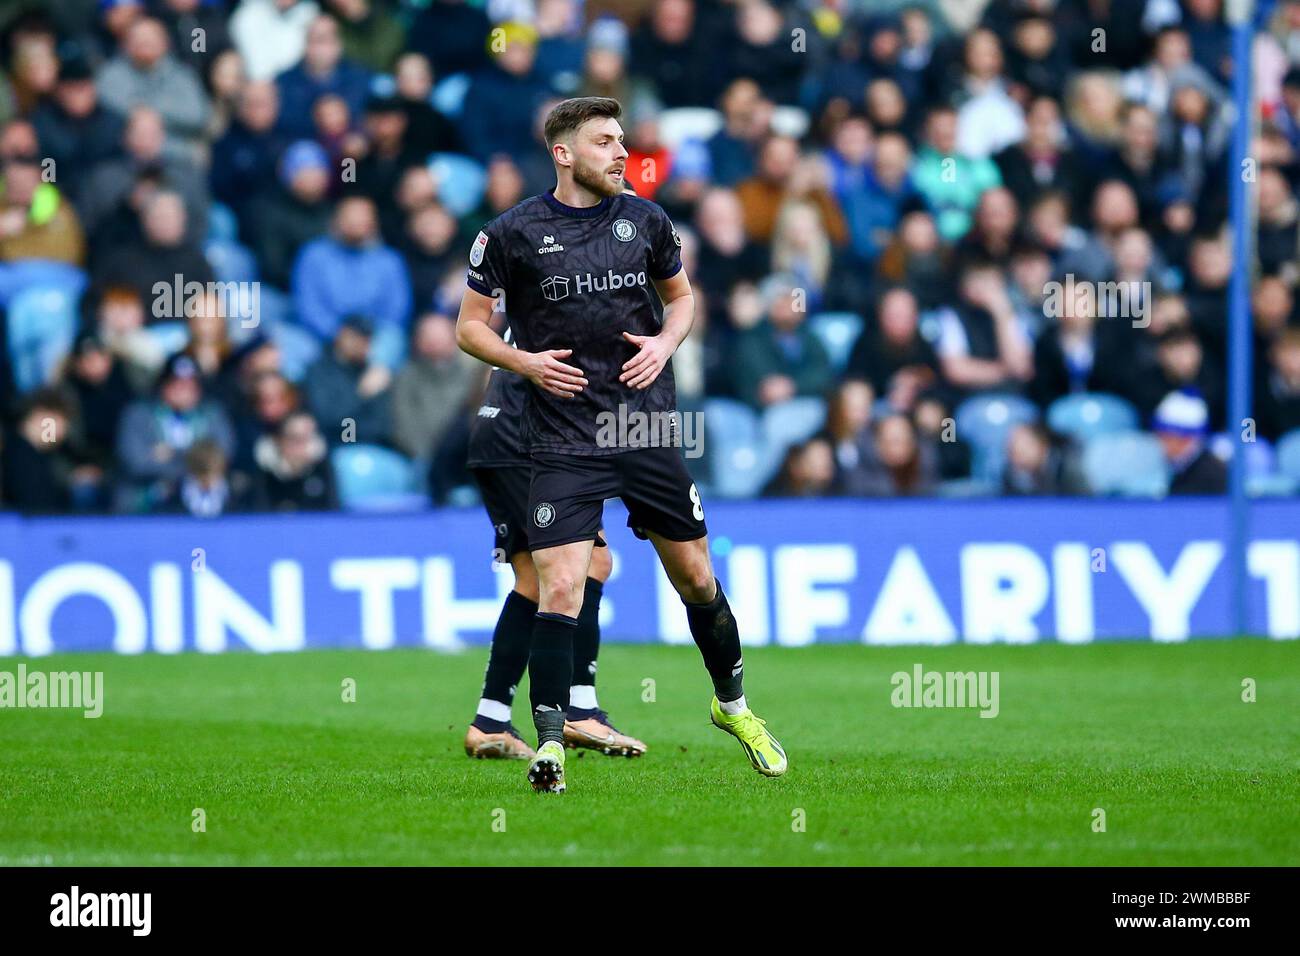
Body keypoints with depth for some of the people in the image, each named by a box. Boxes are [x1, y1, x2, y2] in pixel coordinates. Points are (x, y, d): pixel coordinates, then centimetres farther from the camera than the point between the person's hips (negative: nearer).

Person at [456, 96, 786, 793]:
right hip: (564, 443, -3)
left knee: (696, 579, 11)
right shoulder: (513, 233, -3)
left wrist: (666, 341, 0)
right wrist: (524, 361, -13)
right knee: (559, 588, -14)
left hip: (649, 433, 3)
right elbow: (469, 325, 4)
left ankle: (732, 704, 33)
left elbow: (682, 295, 21)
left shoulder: (645, 220, 6)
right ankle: (550, 742, -8)